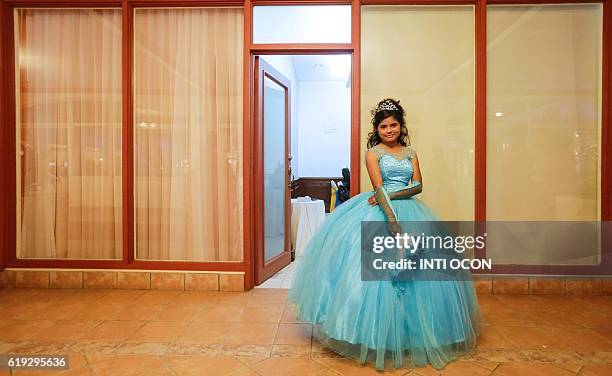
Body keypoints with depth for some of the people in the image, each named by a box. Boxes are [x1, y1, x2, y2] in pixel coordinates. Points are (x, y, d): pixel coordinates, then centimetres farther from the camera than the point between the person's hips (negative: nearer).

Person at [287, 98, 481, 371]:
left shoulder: (410, 152, 14)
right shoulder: (373, 152, 2)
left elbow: (418, 185, 2)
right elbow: (378, 188, -12)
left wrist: (389, 195, -13)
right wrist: (393, 222, -23)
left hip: (410, 211, 4)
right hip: (380, 212, -4)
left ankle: (410, 334, 23)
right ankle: (378, 336, 10)